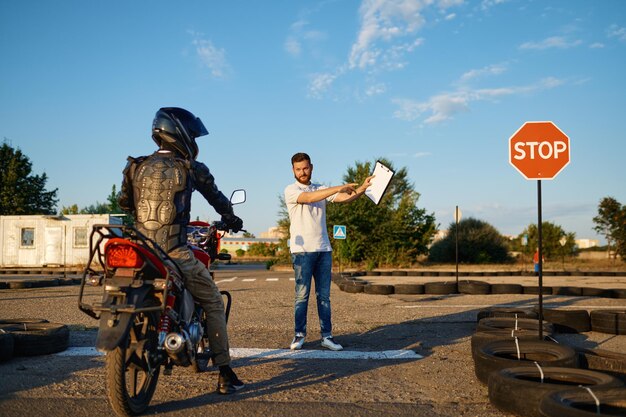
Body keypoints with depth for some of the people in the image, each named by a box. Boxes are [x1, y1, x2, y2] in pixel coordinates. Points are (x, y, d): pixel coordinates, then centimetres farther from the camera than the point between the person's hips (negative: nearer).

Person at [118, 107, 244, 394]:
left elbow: (124, 202, 18)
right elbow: (216, 197, 12)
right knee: (213, 303, 9)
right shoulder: (191, 168, -3)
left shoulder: (136, 167, 8)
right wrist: (231, 219, 31)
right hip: (175, 254, -5)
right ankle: (225, 374, 8)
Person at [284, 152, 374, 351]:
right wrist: (339, 188, -24)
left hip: (323, 249, 4)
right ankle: (299, 334, 9)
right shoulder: (291, 190, 0)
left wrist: (362, 188, -17)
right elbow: (309, 198, -20)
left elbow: (347, 198, 3)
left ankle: (327, 336, 8)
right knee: (302, 294, -1)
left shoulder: (321, 189, 15)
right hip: (302, 250, -4)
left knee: (324, 295, 5)